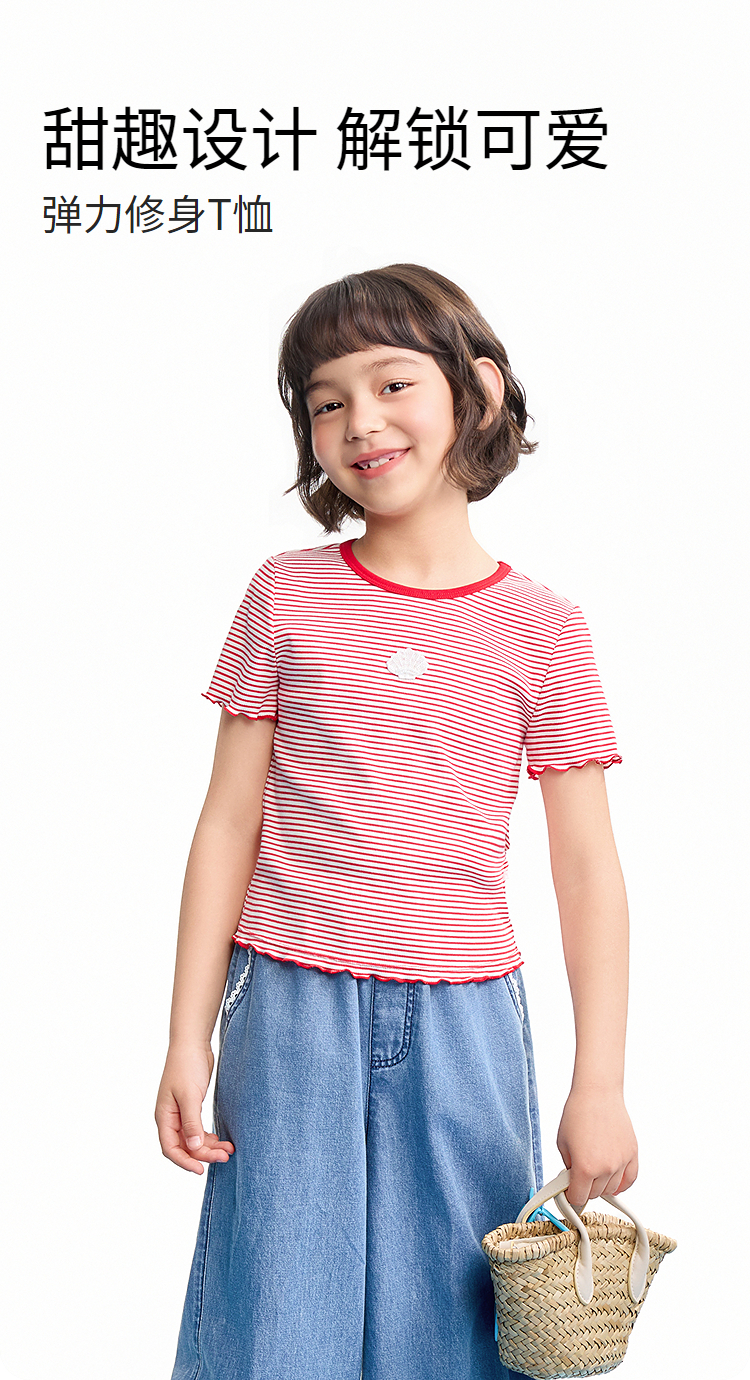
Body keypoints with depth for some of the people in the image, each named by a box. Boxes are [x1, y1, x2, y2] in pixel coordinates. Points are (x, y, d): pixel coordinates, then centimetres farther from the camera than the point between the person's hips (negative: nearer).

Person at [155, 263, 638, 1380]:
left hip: (463, 1019, 0)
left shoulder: (542, 629, 0)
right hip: (292, 1007, 0)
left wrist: (600, 1086, -3)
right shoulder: (286, 596, 1)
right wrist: (190, 1036, 1)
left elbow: (587, 870, 0)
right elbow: (230, 826, 3)